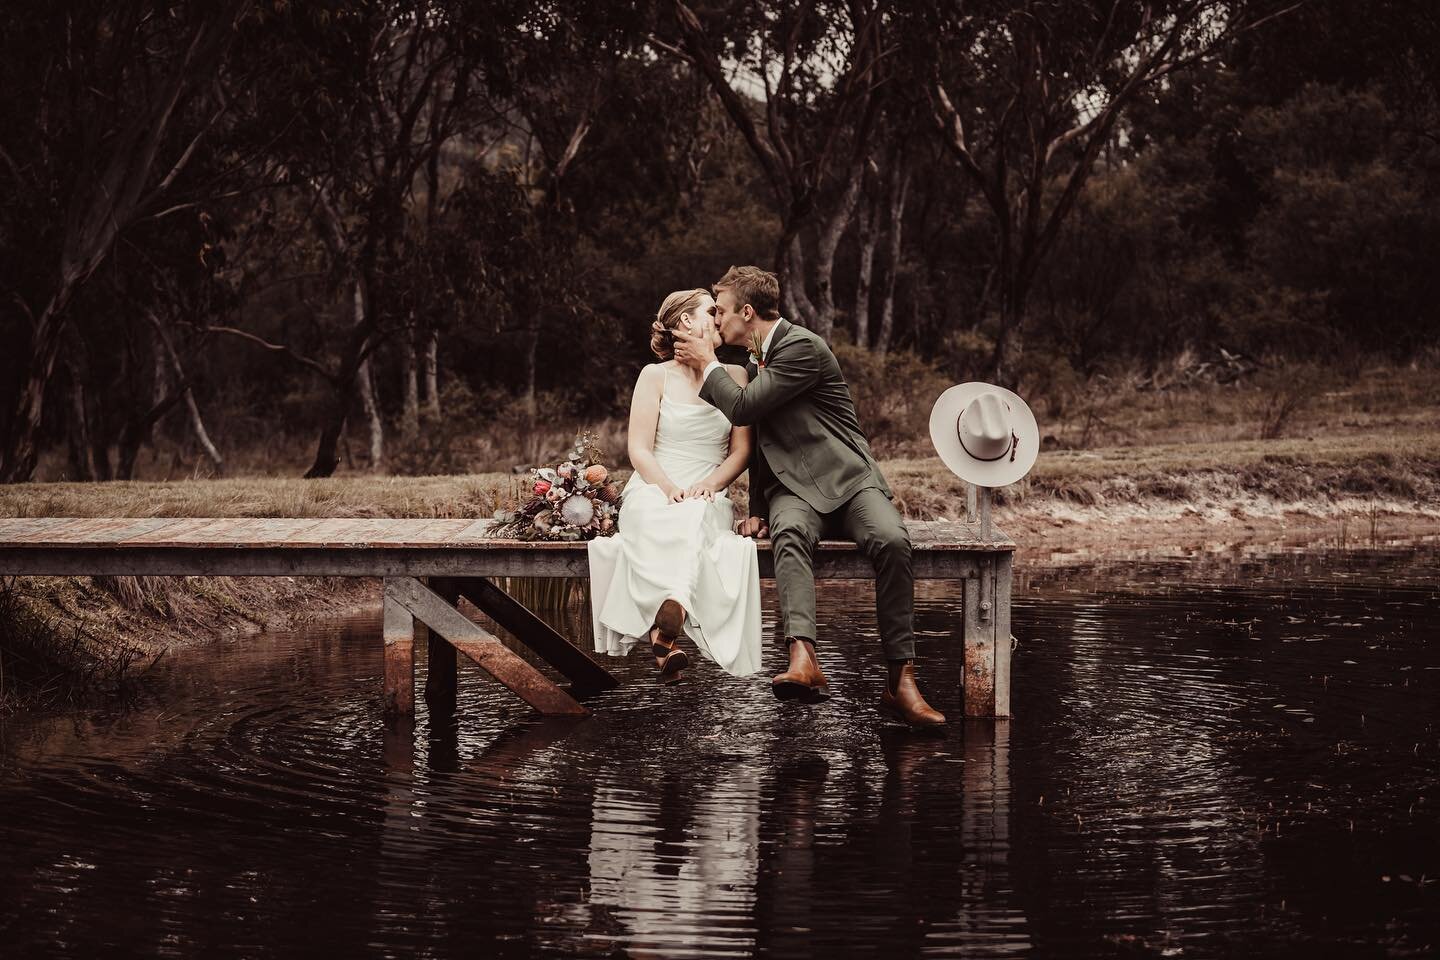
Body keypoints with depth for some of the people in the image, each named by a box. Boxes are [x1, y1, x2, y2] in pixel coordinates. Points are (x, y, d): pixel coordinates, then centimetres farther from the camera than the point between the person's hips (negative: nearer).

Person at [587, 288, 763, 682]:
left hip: (708, 500, 1)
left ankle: (665, 631, -55)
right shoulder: (656, 376, 9)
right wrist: (669, 488, -19)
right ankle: (671, 636, -53)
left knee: (691, 520, -38)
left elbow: (741, 451, 10)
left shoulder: (733, 377, 15)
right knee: (657, 525, -39)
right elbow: (639, 450, 1)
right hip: (652, 491, -1)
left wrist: (709, 484, -12)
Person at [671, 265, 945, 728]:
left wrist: (707, 364, 1)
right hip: (794, 489, 5)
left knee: (891, 539, -35)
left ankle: (899, 681, -31)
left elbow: (742, 409, -14)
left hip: (847, 479, -5)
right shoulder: (758, 361, 21)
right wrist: (758, 510, 15)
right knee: (790, 532, -32)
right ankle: (803, 660, -55)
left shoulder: (802, 347, -8)